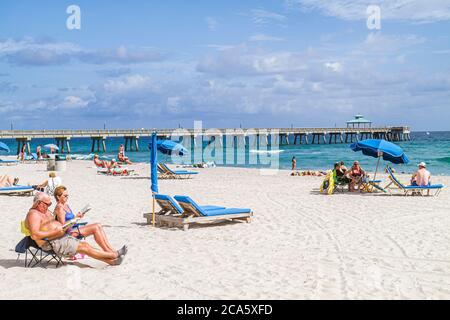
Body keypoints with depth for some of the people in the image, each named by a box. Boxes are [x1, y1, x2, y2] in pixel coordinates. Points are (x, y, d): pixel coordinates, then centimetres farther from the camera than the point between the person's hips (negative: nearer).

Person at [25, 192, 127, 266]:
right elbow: (34, 235, -25)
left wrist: (63, 227, 4)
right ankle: (115, 255, -9)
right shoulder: (33, 214, -13)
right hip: (52, 243, -10)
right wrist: (56, 232, -23)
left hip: (62, 237, 10)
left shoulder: (46, 212, 19)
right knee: (84, 248, -12)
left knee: (85, 245, -4)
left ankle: (111, 260, -9)